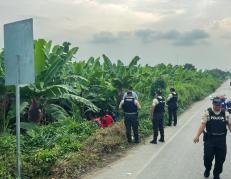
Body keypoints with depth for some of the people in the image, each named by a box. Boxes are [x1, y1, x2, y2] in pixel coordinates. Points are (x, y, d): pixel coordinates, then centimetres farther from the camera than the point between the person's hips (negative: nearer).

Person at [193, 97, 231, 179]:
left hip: (221, 139, 2)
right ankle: (207, 169, 33)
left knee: (220, 158, 7)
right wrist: (197, 136, -20)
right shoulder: (207, 113, -4)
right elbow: (202, 125, -10)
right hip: (209, 139, -2)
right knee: (207, 157, 0)